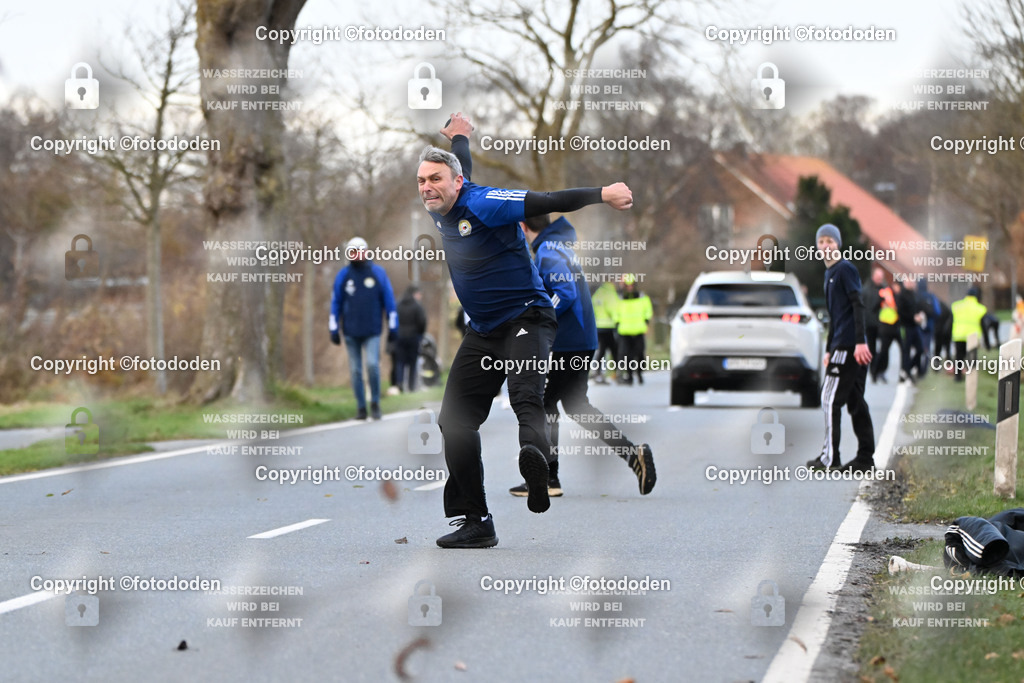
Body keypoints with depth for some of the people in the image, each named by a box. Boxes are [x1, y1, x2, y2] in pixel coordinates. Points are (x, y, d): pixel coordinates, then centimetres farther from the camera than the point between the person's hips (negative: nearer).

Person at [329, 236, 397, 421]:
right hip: (351, 332, 2)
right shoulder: (343, 275, 6)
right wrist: (334, 329, 4)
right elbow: (336, 303, 9)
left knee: (372, 365, -16)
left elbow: (389, 300, 7)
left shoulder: (378, 273, 4)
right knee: (355, 371, 3)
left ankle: (375, 403, 0)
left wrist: (393, 327, 3)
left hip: (372, 331, -2)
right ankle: (361, 408, 11)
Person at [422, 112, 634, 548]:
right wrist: (458, 140, 51)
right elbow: (461, 171, 31)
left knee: (525, 395, -34)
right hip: (483, 332, 8)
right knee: (455, 421, 3)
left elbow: (548, 202, -25)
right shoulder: (442, 209, 7)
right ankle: (474, 523, 8)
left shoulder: (480, 204, -17)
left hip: (526, 319, -8)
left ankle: (535, 454, -66)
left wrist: (602, 194, -35)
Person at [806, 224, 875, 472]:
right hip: (842, 345, 10)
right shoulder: (830, 274, 21)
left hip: (848, 345, -10)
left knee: (830, 399, -7)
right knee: (855, 402, 8)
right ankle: (865, 458, 9)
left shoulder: (845, 269, -8)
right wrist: (829, 349, 26)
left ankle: (830, 458, -5)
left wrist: (860, 341, -23)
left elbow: (857, 305, -16)